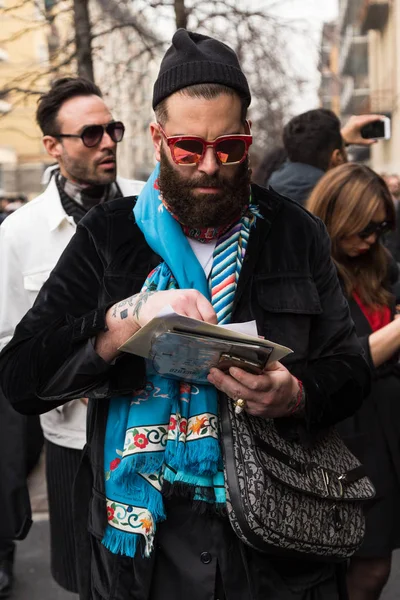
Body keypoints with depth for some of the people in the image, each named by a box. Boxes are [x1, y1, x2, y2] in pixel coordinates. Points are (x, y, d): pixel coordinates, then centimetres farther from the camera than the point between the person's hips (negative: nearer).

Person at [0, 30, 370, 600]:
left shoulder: (295, 233, 1)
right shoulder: (108, 234, -2)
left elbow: (349, 369, 3)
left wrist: (296, 396, -19)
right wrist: (128, 319, -24)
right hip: (139, 541, 0)